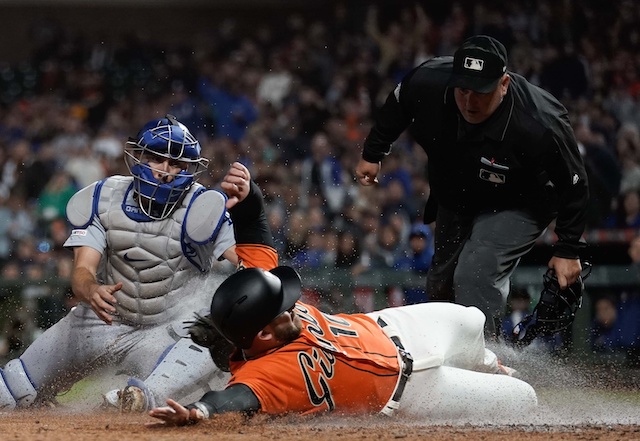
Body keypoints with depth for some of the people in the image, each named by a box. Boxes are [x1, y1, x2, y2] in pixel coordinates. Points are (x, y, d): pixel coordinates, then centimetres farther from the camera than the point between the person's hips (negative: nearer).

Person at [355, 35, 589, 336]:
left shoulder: (541, 126, -39)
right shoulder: (427, 82, -29)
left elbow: (573, 185, -23)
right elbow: (396, 108, -3)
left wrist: (568, 250, -18)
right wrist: (372, 153, 9)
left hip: (517, 207, -6)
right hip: (454, 200, 6)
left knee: (475, 278, -27)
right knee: (440, 288, 19)